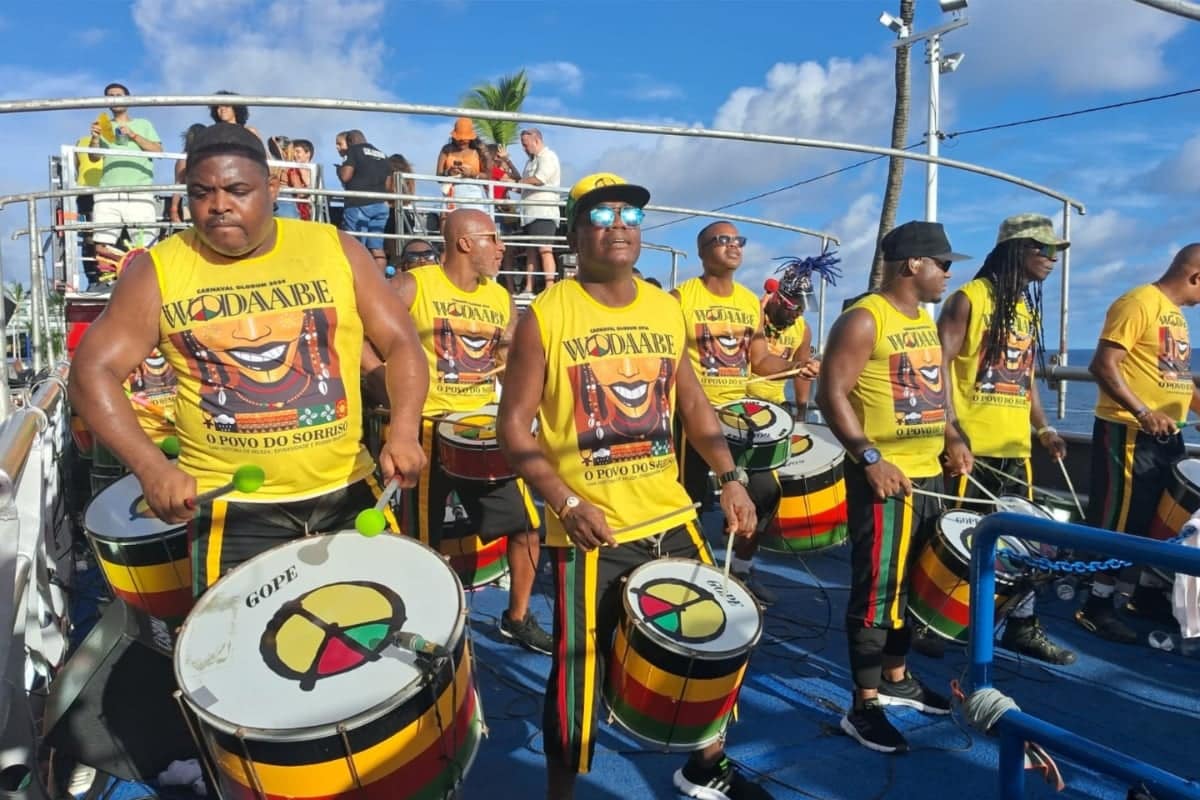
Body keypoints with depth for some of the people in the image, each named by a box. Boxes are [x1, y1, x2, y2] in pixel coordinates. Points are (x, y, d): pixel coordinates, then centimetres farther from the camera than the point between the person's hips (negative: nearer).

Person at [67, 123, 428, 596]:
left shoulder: (334, 249, 0)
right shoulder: (157, 271, -2)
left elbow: (401, 342, 0)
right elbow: (92, 372, -2)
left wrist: (404, 432, -17)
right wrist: (151, 467, -18)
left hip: (347, 491, 2)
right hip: (234, 507, -1)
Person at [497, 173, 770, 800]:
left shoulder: (665, 310, 7)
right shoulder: (545, 317, -10)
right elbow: (513, 424, -10)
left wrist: (730, 477, 4)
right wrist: (567, 503, -21)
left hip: (670, 518, 6)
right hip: (589, 532, -5)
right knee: (580, 673, 3)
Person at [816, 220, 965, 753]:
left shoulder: (925, 321, 15)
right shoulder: (863, 320, -13)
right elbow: (831, 394, -19)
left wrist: (951, 439, 13)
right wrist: (870, 456, -25)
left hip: (927, 474, 9)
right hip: (884, 477, -9)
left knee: (912, 582, 18)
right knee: (877, 589, -3)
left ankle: (895, 678, 34)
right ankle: (863, 706, 8)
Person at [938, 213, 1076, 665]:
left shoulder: (1028, 308, 16)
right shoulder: (970, 299, -8)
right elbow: (939, 367, -14)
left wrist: (1042, 428, 8)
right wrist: (952, 432, -20)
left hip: (1015, 448, 8)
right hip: (970, 447, -7)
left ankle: (1022, 625, 25)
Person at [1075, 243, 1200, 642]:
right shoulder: (1137, 303, -14)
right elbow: (1103, 365, -22)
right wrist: (1142, 412, -28)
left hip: (1167, 435, 10)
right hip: (1129, 433, -9)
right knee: (1119, 520, -3)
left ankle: (1147, 593, 31)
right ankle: (1097, 606, 6)